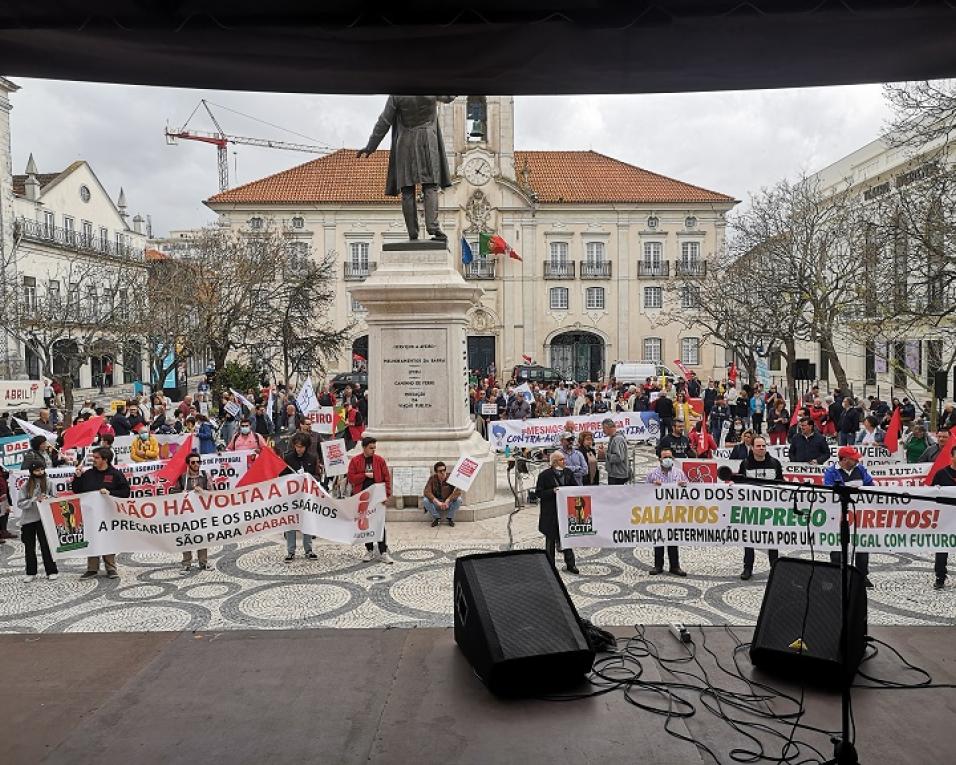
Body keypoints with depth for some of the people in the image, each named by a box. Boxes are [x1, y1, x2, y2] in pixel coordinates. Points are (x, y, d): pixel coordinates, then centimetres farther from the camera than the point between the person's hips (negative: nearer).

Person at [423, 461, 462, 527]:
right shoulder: (432, 479, -11)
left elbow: (458, 491, -25)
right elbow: (427, 492, -20)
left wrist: (447, 501, -35)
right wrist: (438, 502, -33)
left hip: (449, 503, -1)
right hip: (436, 503, 1)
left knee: (458, 499, -29)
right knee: (426, 500, -26)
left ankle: (450, 518, -6)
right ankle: (436, 518, -5)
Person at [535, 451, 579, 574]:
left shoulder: (568, 473, 4)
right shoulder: (544, 475, -9)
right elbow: (538, 492, -9)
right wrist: (553, 491, -21)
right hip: (550, 512, -3)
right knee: (550, 538, 10)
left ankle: (570, 564, 20)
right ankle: (550, 565, 22)